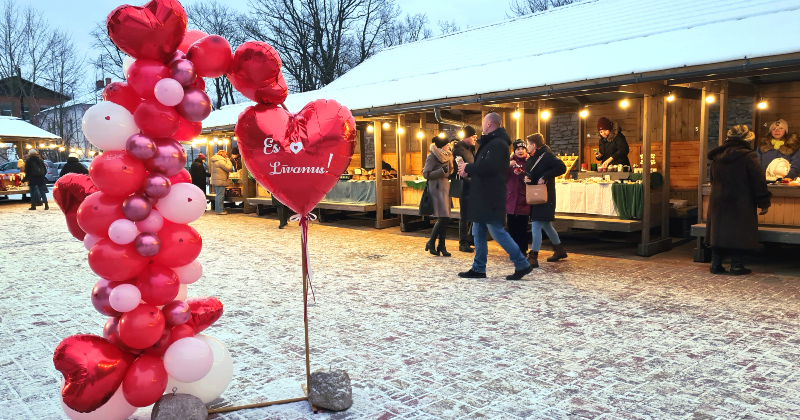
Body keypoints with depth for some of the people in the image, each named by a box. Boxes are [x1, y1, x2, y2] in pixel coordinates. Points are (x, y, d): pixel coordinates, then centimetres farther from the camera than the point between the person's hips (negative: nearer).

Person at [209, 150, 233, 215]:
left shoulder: (215, 161, 19)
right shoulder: (220, 161, -15)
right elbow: (229, 168, -17)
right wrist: (228, 160, -5)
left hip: (216, 180, 11)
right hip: (220, 181, -11)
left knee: (219, 195, 16)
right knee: (220, 195, -8)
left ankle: (220, 209, 22)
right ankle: (219, 210, -7)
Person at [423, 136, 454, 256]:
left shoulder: (446, 156, 16)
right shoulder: (433, 156, -9)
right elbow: (426, 174, -14)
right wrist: (442, 171, -19)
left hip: (445, 187, 8)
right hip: (437, 188, -8)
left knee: (445, 219, 6)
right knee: (443, 218, -12)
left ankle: (441, 246, 12)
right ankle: (431, 244, 3)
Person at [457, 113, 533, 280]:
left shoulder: (498, 143, -15)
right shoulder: (489, 143, 18)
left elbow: (489, 166, -28)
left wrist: (468, 167, -15)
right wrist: (469, 171, 2)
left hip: (490, 198, -10)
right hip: (483, 197, 10)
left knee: (497, 232, -7)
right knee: (478, 233, 12)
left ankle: (522, 265, 2)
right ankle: (478, 268, 18)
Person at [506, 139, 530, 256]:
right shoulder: (510, 161, 8)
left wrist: (521, 174, -20)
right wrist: (508, 165, -20)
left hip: (523, 198, -2)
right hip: (511, 198, 2)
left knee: (522, 225, -1)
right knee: (511, 225, 5)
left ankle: (523, 250, 10)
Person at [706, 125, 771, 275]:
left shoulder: (716, 158, 7)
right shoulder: (748, 156, -11)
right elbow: (759, 182, -10)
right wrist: (764, 203, -3)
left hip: (718, 203, 5)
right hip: (740, 205, -5)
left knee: (719, 232, 8)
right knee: (737, 234, 1)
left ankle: (716, 264, 10)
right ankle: (737, 265, 4)